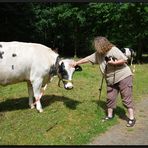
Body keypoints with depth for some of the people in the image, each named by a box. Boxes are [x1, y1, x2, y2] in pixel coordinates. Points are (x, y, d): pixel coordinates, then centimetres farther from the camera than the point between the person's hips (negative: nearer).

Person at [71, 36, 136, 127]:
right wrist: (77, 63, 9)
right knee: (110, 98, 10)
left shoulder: (114, 50, -14)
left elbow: (125, 60, -14)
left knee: (127, 98, -3)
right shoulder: (98, 54, 5)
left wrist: (114, 63, -21)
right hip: (111, 80, 7)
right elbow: (87, 59, 9)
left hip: (124, 77, -6)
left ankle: (131, 118, 3)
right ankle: (110, 115, 26)